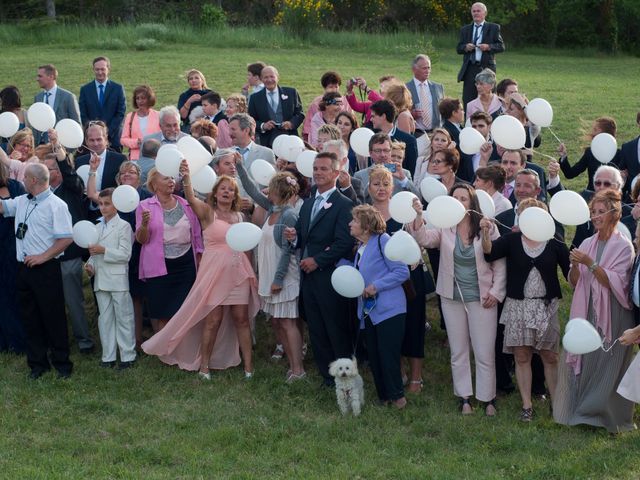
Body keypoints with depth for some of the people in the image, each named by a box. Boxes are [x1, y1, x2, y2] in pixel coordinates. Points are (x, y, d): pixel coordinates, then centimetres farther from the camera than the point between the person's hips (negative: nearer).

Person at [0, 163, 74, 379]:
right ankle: (37, 363, 22)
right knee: (29, 317, 12)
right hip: (24, 268, 7)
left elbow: (66, 238, -14)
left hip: (46, 269, -7)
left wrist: (42, 257, -17)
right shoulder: (21, 201, 10)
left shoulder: (56, 205, -10)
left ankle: (62, 363, 12)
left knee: (53, 317, 0)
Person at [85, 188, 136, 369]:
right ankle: (108, 356, 15)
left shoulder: (123, 226, -6)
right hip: (101, 279, 6)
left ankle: (128, 356, 6)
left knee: (123, 318, 0)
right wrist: (91, 265, 2)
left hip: (118, 280, -6)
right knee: (105, 319, 9)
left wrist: (103, 251, -20)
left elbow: (125, 254, -13)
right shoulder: (98, 227, 14)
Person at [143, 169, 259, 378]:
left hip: (238, 272, 4)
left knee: (242, 319, 4)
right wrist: (186, 178, -39)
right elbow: (191, 199, -21)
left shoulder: (239, 216, 13)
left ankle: (248, 365, 10)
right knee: (213, 320, -3)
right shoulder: (207, 212, -1)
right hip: (214, 272, -4)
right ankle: (204, 366, 8)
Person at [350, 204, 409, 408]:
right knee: (374, 358, 10)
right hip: (369, 312, 8)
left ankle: (396, 395, 8)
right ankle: (383, 396, 20)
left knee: (388, 356, -5)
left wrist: (376, 286, -19)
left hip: (388, 309, -8)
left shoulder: (383, 241, -12)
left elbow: (402, 272, -15)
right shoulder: (360, 246, 13)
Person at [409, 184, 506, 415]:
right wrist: (419, 216, -37)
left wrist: (496, 292, -9)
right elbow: (424, 239, -21)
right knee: (458, 352, 11)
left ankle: (487, 398, 14)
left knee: (485, 352, 1)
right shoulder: (444, 228, -2)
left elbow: (500, 264, -3)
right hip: (452, 298, 2)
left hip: (481, 299, -2)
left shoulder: (487, 227, -6)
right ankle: (464, 397, 21)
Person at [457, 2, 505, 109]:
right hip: (469, 69, 2)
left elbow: (501, 46, 2)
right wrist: (465, 47, -10)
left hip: (486, 68, -2)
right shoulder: (465, 30, 14)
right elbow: (458, 48, 12)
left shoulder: (494, 28, 6)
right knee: (467, 99, -2)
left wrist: (489, 47, -15)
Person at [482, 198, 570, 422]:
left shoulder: (554, 244, -2)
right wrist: (485, 233, -32)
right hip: (518, 306, 1)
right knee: (521, 357, 6)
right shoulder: (512, 240, 0)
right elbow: (489, 252, -16)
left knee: (550, 356, 5)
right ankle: (526, 405, 15)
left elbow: (570, 273, -3)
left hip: (546, 306, -1)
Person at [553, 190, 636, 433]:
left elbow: (615, 283, -15)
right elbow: (574, 283, 8)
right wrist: (575, 265, -12)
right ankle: (582, 412, 15)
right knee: (583, 363, 5)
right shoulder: (587, 244, 9)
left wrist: (590, 263, -21)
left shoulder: (623, 246, -6)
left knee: (607, 366, 0)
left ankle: (608, 417, 11)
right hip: (586, 313, 5)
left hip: (612, 315, -5)